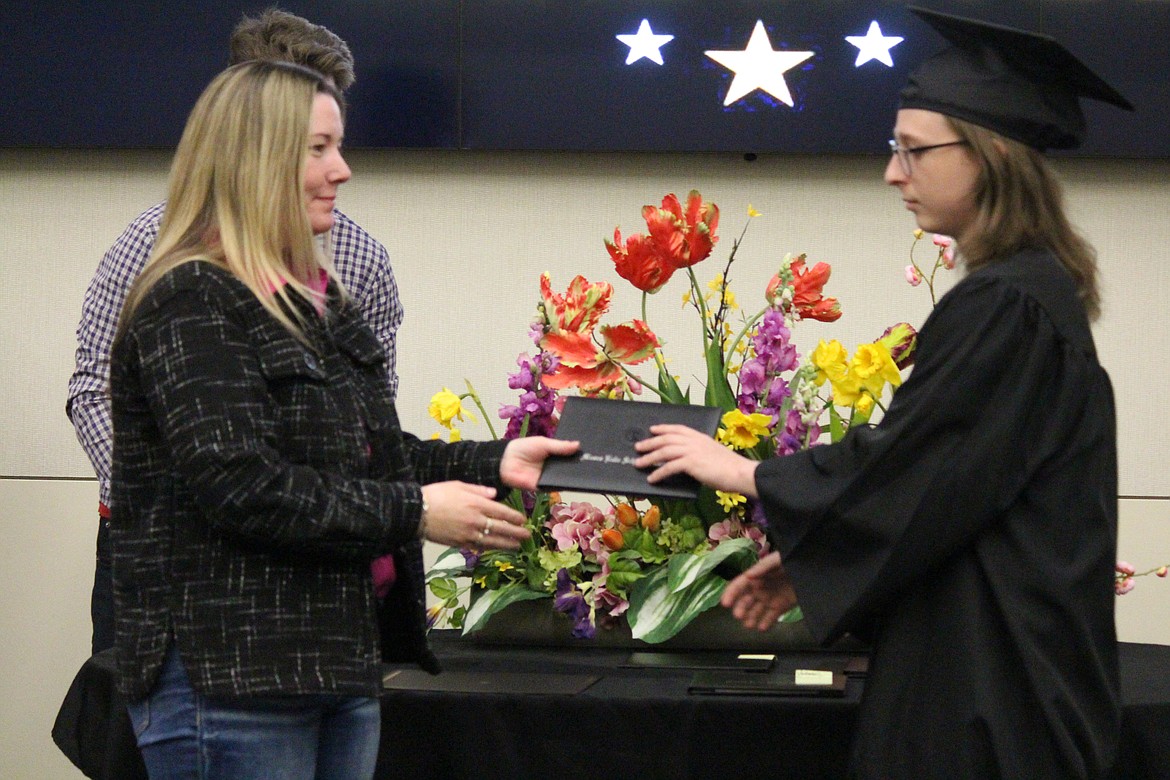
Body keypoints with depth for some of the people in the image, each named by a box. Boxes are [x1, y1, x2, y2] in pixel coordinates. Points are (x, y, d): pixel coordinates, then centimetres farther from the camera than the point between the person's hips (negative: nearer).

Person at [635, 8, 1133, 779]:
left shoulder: (1001, 308, -19)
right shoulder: (1033, 291, 12)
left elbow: (899, 474, -17)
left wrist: (739, 471, -3)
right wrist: (807, 558, 16)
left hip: (987, 681, -10)